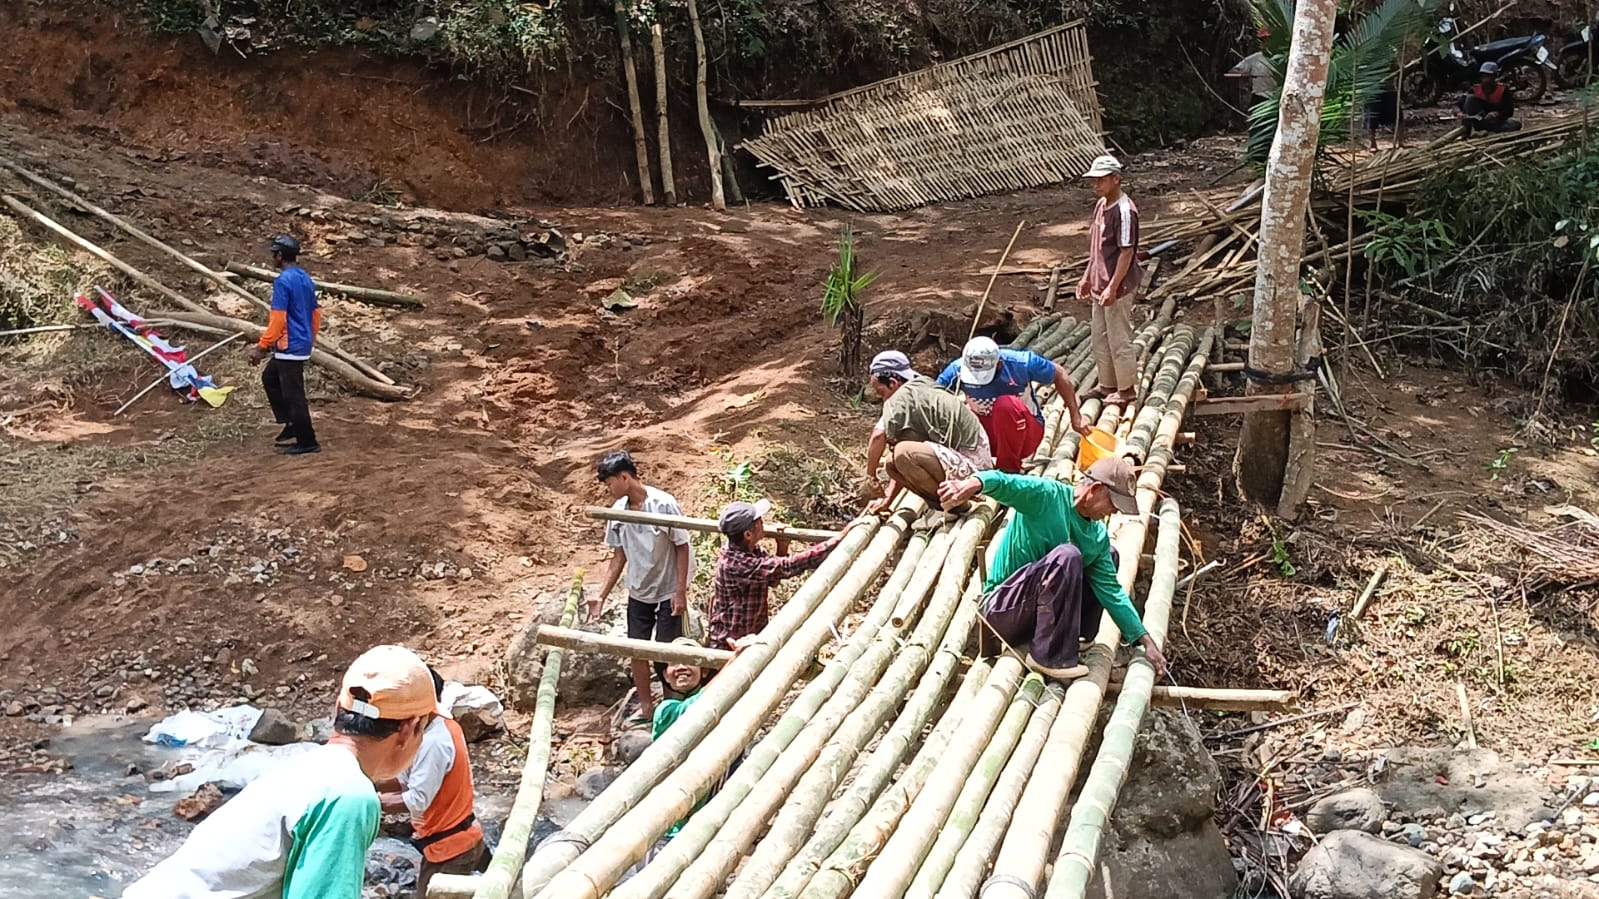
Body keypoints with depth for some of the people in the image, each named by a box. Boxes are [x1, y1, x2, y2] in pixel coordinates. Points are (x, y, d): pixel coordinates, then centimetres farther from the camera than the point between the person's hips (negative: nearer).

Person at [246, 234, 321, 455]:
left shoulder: (283, 281, -16)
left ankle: (307, 442, 5)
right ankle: (291, 426, 23)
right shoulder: (305, 278, 10)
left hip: (290, 347, -10)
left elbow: (277, 319, -21)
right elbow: (316, 313, 16)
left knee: (293, 394, -2)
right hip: (303, 344, 10)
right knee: (270, 378, 23)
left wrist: (262, 347, -17)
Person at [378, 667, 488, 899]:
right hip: (453, 839, 9)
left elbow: (417, 800, -24)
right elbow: (407, 778, 9)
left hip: (450, 846, -9)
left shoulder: (433, 742, -25)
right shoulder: (440, 726, 4)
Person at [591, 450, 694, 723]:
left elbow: (682, 547, -13)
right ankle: (646, 707, 27)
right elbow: (619, 556, 5)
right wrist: (601, 596, 2)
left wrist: (681, 591, -15)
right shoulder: (617, 511, -2)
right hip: (638, 593, 5)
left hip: (668, 593, -5)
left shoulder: (664, 504, -19)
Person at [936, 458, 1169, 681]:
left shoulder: (1098, 537, 5)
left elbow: (1111, 590, 7)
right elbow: (1005, 483, -32)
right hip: (1000, 612, -8)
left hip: (1037, 612, 8)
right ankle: (1049, 657, -24)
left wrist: (1146, 641, 2)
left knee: (1109, 554, 9)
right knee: (1066, 556, -32)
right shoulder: (1046, 495, -14)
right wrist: (975, 483, -56)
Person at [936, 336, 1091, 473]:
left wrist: (1076, 417, -5)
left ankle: (1009, 469, -22)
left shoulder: (1021, 363, -23)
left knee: (1006, 405, -36)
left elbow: (1060, 376, -8)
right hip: (988, 432, 2)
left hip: (1027, 431, -2)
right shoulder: (956, 369, -19)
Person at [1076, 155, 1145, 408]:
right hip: (1100, 285, 9)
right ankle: (1107, 385, 31)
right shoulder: (1101, 205, 8)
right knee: (1099, 337, 17)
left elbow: (1127, 252, -21)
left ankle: (1127, 389, 17)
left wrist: (1112, 287, -23)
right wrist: (1087, 276, 18)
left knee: (1119, 339, 3)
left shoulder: (1124, 210, -20)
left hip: (1117, 288, -9)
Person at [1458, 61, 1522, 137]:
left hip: (1496, 121, 0)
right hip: (1479, 119, 0)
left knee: (1516, 125, -26)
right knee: (1470, 97, -20)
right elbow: (1460, 104, -16)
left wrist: (1496, 113, -33)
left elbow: (1509, 111, -14)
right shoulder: (1475, 89, -8)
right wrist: (1460, 113, -39)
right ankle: (1465, 130, -27)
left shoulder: (1503, 90, -10)